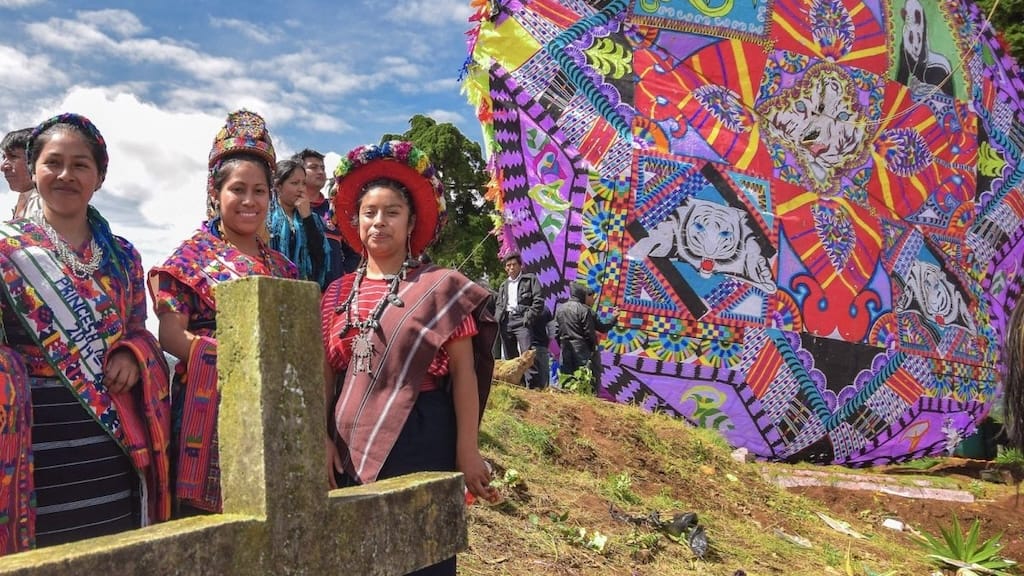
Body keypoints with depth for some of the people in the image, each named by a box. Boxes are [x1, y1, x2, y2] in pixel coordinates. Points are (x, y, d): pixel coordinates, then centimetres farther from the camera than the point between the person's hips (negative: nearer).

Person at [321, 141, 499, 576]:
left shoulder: (440, 287, -2)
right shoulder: (338, 293, 9)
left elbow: (463, 373, -6)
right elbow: (325, 375, 10)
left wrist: (467, 451, -10)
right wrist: (322, 439, -2)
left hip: (423, 438, -4)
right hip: (352, 443, 4)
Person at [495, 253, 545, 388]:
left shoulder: (530, 279, 7)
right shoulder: (503, 285, 24)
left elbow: (538, 300, -3)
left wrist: (529, 318, -12)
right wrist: (499, 320, 4)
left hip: (522, 320, -6)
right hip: (506, 321, 6)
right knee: (510, 357, 7)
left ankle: (534, 386, -18)